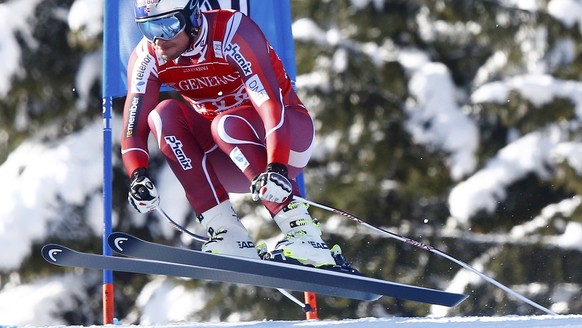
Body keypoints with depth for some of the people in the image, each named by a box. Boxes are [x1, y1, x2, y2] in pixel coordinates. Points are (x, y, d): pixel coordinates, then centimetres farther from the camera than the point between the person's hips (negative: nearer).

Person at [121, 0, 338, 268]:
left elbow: (272, 105, -34)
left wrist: (276, 169, -48)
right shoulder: (147, 58, -10)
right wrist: (138, 176, -35)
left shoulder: (233, 33, -25)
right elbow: (134, 127, -14)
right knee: (165, 114, -22)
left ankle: (302, 232, -32)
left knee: (227, 124, -35)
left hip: (288, 135, -5)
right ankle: (227, 234, -26)